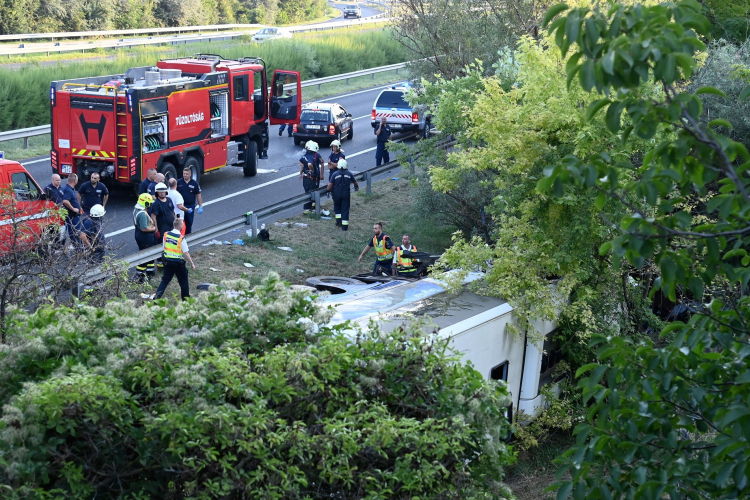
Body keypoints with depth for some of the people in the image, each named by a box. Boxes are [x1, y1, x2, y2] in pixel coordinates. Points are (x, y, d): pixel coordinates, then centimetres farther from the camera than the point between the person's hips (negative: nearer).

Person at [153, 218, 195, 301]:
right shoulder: (181, 238, -20)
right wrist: (192, 264, -7)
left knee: (165, 279, 15)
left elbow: (164, 248, 6)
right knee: (183, 281, 14)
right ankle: (186, 299, 26)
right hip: (178, 262, -4)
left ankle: (157, 295, 1)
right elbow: (186, 253, -17)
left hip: (167, 261, 4)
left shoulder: (166, 235, -4)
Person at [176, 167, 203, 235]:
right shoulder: (179, 182, -3)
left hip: (191, 206, 0)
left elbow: (198, 195, 2)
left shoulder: (194, 183, -3)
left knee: (189, 222, 9)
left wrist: (200, 206, -2)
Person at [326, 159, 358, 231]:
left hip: (337, 194, 0)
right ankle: (344, 226, 1)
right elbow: (355, 182, 14)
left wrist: (327, 190, 12)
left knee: (337, 207, 23)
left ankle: (339, 221, 16)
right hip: (346, 194, 1)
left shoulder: (335, 174, -7)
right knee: (345, 209, 5)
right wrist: (356, 187, 36)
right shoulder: (349, 174, -1)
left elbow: (330, 186, -9)